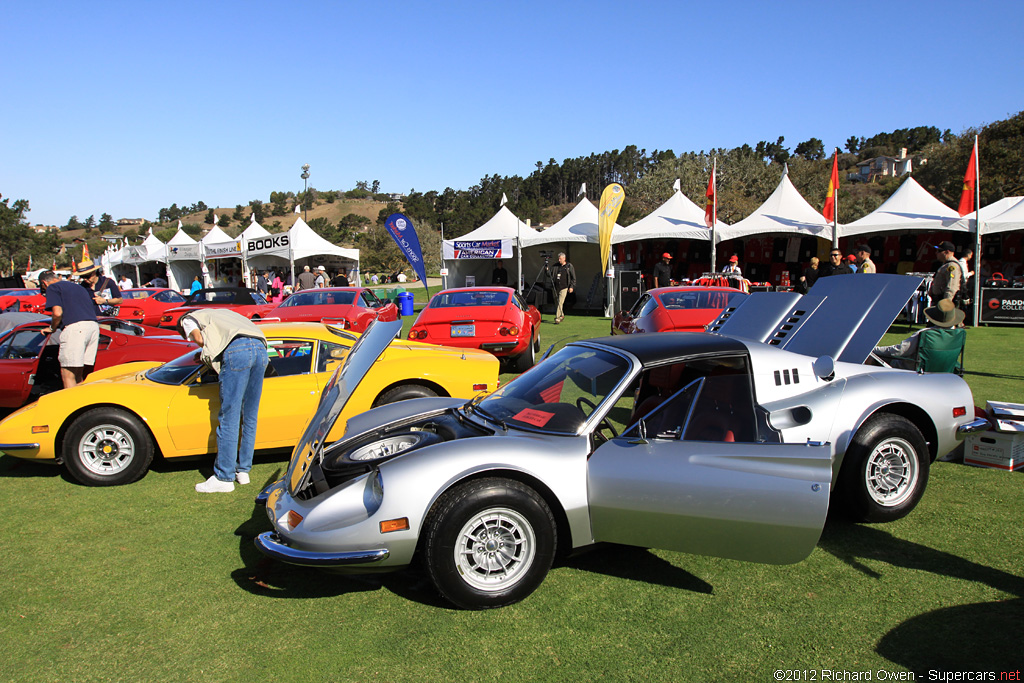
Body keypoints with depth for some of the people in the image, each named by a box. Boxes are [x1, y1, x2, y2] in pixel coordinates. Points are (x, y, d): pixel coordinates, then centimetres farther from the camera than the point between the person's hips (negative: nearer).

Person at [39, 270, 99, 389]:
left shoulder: (52, 288, 7)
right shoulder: (78, 286, 30)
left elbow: (57, 313, -7)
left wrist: (52, 328, 10)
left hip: (75, 328, -7)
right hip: (93, 326, 7)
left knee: (67, 376, -4)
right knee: (79, 376, 13)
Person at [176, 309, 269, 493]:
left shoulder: (188, 320, 24)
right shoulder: (219, 313, 42)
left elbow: (198, 337, 4)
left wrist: (207, 352, 23)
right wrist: (206, 355, 35)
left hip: (237, 350, -7)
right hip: (261, 348, 7)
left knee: (229, 418, -2)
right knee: (249, 418, 13)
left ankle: (224, 478, 3)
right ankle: (243, 470, 22)